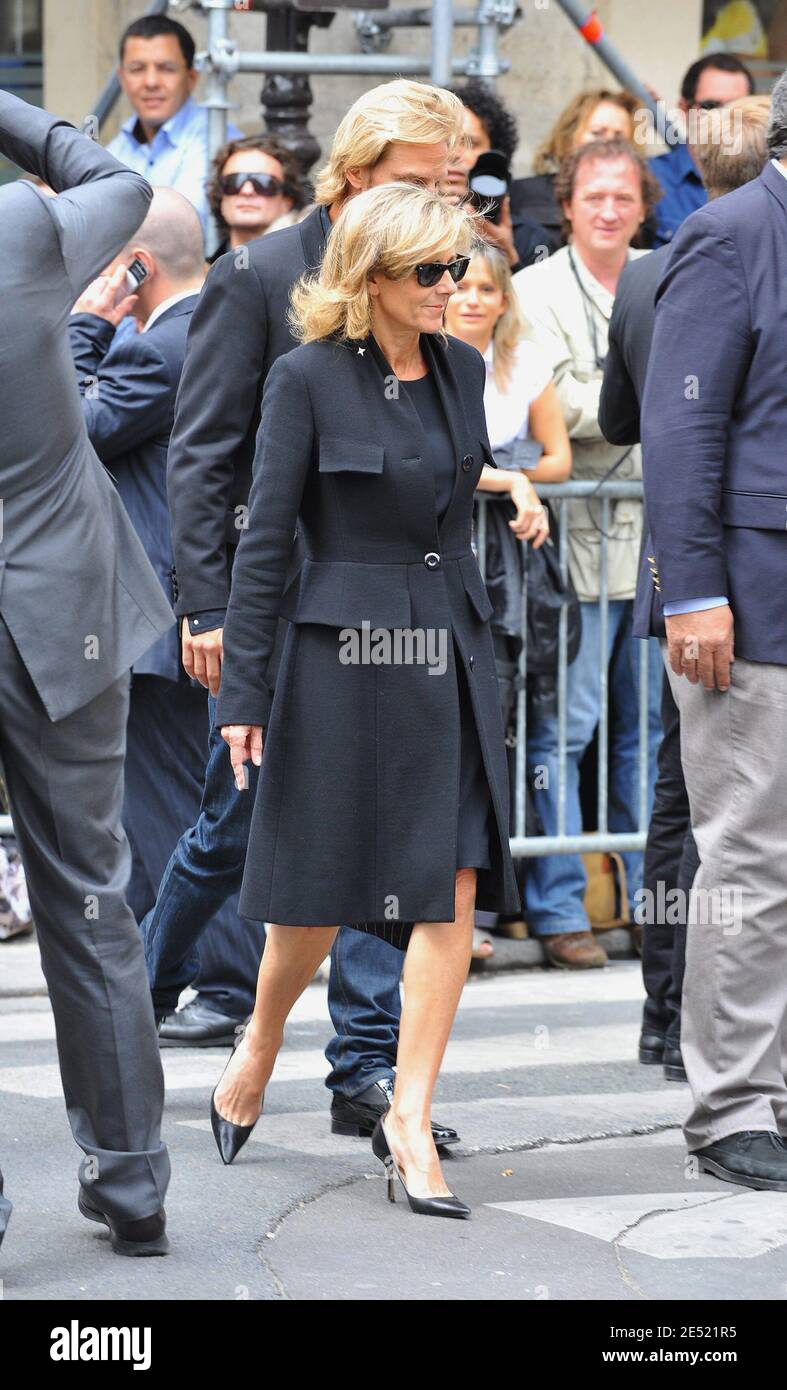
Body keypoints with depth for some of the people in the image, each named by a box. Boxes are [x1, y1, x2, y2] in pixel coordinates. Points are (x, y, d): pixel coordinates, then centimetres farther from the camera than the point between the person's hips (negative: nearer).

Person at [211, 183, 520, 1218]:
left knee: (454, 890, -5)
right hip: (345, 656, -5)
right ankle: (260, 1046, 34)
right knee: (323, 890, 5)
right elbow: (265, 540, -7)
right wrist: (244, 689, -9)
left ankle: (410, 1123, -1)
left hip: (451, 655, 5)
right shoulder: (309, 377, -8)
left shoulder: (461, 370, 9)